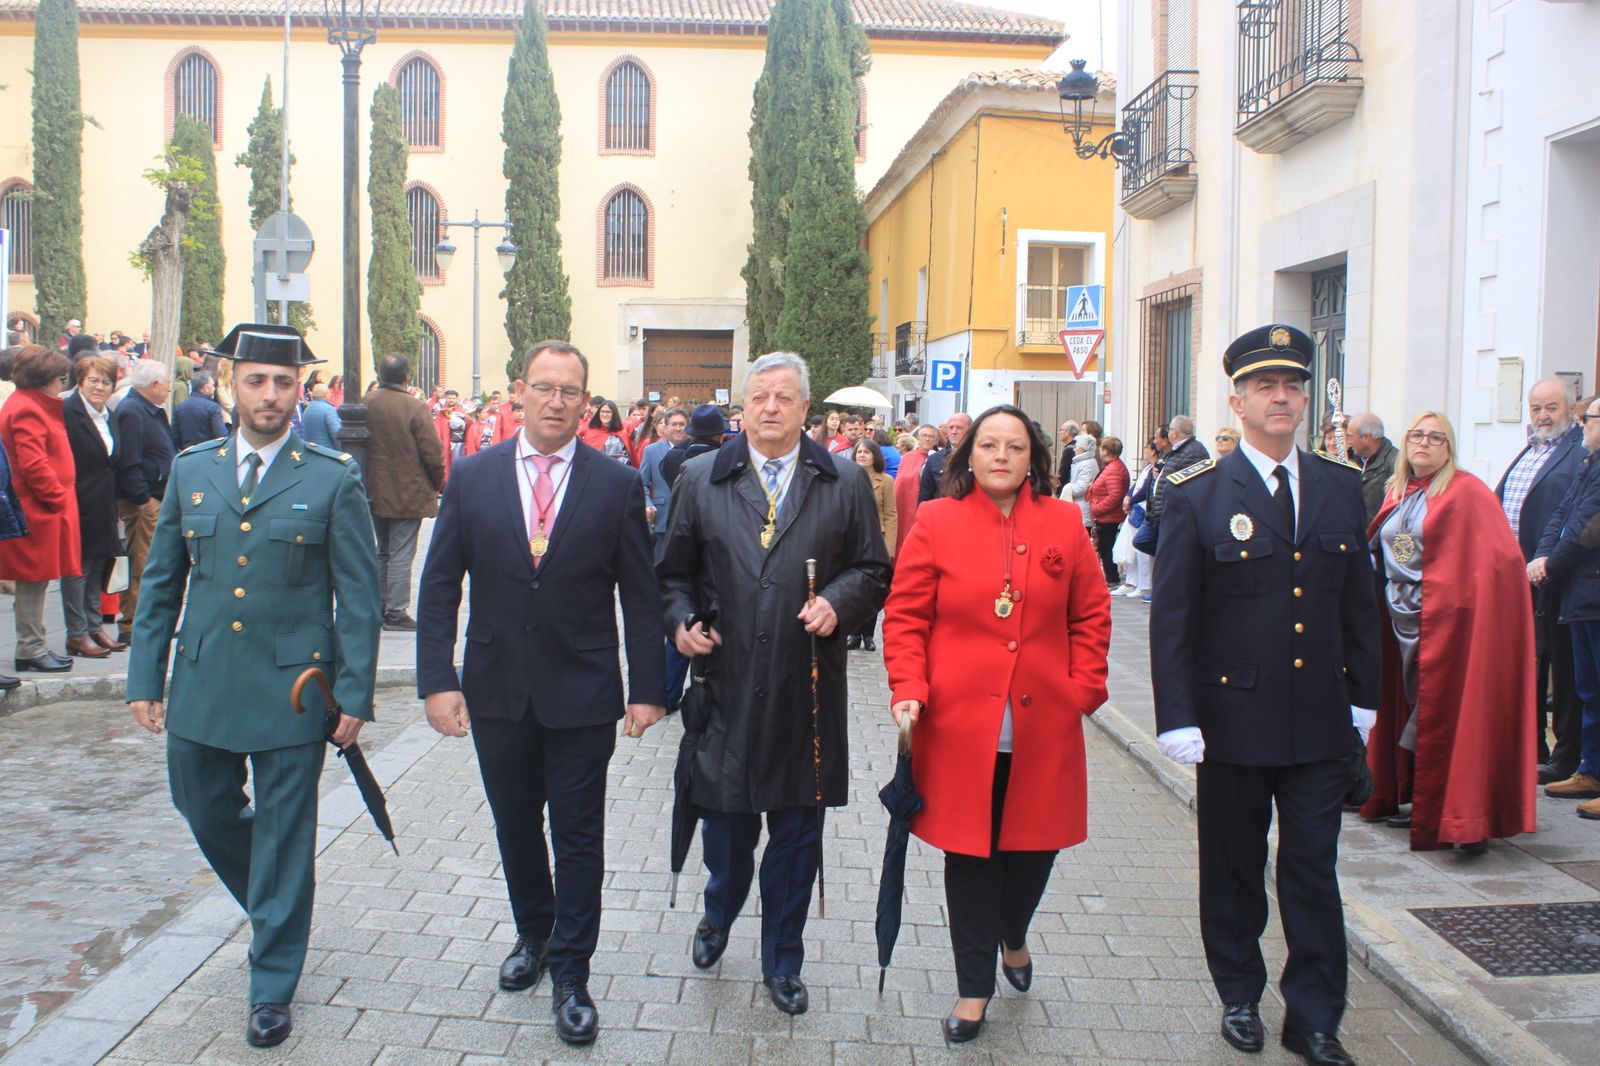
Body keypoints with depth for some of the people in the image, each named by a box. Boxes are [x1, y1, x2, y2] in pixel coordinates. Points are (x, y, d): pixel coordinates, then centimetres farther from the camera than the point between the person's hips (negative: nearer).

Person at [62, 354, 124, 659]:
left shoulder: (108, 416, 14)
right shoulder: (67, 411, -11)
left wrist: (112, 503, 14)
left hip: (103, 508, 8)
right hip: (78, 505, -8)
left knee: (97, 567, 13)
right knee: (77, 568, -1)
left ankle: (94, 627, 21)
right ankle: (77, 634, 6)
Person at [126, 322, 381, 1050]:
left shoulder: (334, 480, -5)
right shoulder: (191, 471, 6)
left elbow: (357, 598, -5)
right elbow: (161, 584, 10)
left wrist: (355, 696, -9)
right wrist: (144, 678, 6)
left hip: (292, 689, -4)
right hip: (201, 685, 4)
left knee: (284, 837, 5)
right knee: (206, 812, 17)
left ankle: (272, 988, 21)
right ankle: (272, 908, 45)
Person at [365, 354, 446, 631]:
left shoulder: (366, 403, -1)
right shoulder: (414, 407, -17)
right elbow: (432, 452, -15)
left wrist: (370, 481, 16)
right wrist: (438, 483, 1)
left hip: (375, 492, 6)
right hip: (408, 492, -5)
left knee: (383, 551, 19)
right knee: (401, 554, 1)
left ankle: (378, 608, 25)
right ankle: (396, 613, 4)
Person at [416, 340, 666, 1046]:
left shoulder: (617, 484, -4)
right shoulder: (472, 478, 0)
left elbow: (640, 593, -2)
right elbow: (439, 586, 1)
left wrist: (648, 688, -4)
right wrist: (438, 680, -7)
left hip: (582, 694, -2)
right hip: (496, 690, 2)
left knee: (578, 836, 5)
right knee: (515, 826, 17)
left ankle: (571, 976, 19)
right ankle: (534, 935, 40)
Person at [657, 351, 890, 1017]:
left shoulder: (845, 483, 4)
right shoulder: (700, 480, 6)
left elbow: (873, 571, 6)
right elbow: (674, 573, 10)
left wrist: (839, 604, -13)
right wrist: (682, 621, -7)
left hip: (807, 692, 0)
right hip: (726, 684, 0)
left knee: (797, 832, 10)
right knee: (725, 817, 12)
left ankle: (782, 962, 29)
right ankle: (718, 917, 44)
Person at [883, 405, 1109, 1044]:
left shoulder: (1064, 524, 4)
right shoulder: (937, 522, -1)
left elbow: (1091, 615, 10)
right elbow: (905, 617, -1)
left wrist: (1084, 689, 2)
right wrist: (908, 689, -11)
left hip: (1044, 726, 2)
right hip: (960, 725, -2)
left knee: (1035, 843, 13)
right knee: (969, 851, 6)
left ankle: (1012, 936, 45)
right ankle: (975, 986, 24)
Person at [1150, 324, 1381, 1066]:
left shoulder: (1342, 488, 5)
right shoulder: (1199, 495, -6)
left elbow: (1358, 602, 11)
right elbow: (1171, 616, -7)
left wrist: (1363, 698, 8)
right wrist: (1176, 717, -12)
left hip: (1320, 720, 3)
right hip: (1234, 717, -2)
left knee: (1314, 869, 8)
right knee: (1234, 867, 12)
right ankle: (1239, 996, 31)